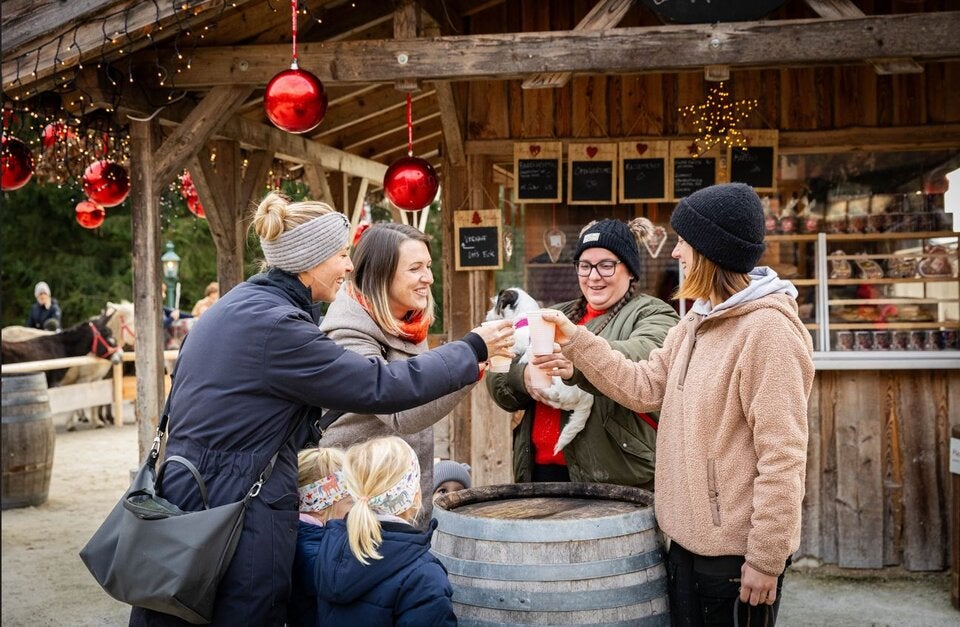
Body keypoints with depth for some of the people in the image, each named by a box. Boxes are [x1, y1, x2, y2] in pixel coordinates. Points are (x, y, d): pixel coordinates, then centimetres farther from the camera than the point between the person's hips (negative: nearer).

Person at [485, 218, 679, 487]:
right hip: (541, 469, 5)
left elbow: (643, 357, -24)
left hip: (618, 479, -5)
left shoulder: (653, 315, 0)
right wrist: (524, 377, -15)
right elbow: (500, 382, 8)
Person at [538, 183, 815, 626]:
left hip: (737, 549, -9)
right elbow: (645, 388, 9)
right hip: (689, 539, 9)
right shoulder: (697, 323, 9)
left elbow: (782, 456, -22)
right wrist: (576, 342, 3)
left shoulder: (768, 330, -21)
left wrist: (766, 558, -20)